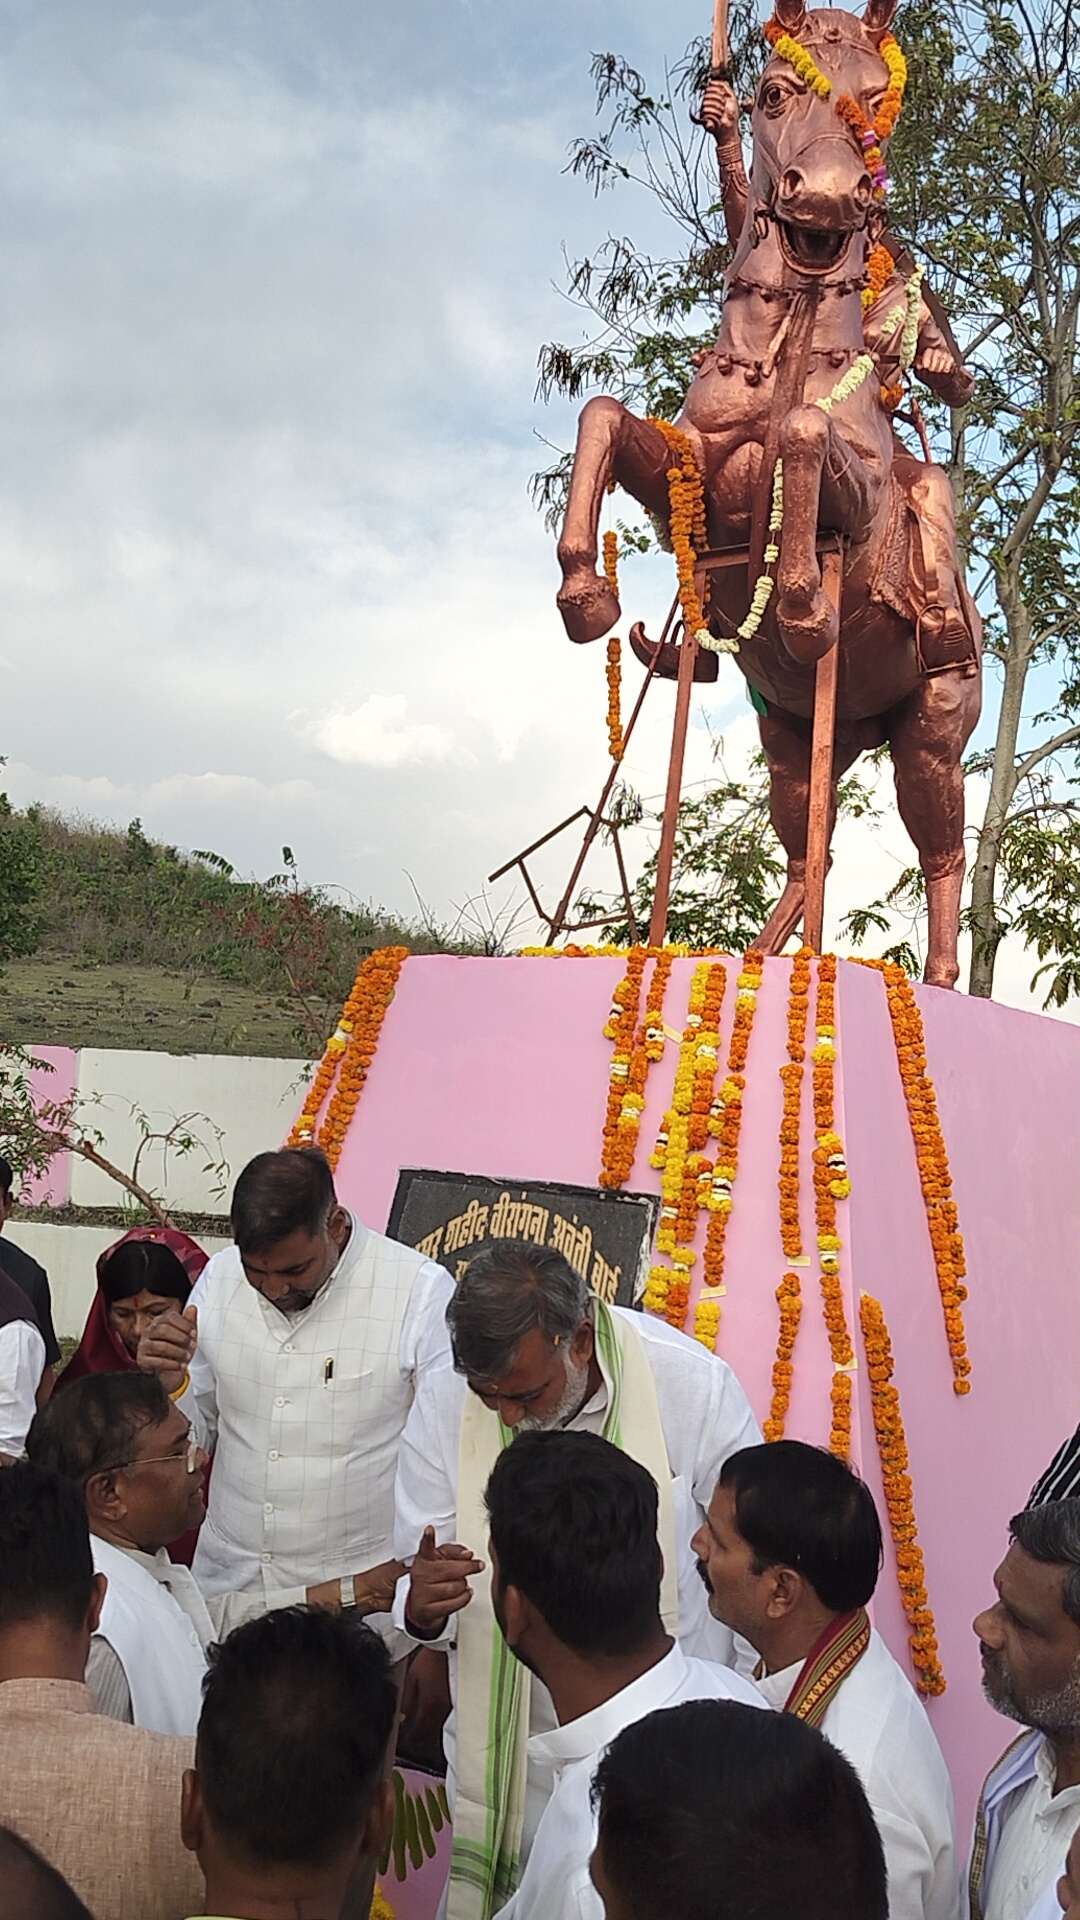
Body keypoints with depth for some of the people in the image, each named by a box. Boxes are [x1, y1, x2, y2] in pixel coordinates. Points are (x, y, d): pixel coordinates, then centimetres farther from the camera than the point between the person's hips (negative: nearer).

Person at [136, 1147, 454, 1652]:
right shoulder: (219, 1278, 0)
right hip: (226, 1585, 4)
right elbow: (195, 1435, 11)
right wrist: (169, 1384, -12)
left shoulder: (422, 1292, -15)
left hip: (361, 1598, -4)